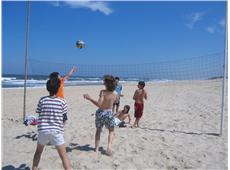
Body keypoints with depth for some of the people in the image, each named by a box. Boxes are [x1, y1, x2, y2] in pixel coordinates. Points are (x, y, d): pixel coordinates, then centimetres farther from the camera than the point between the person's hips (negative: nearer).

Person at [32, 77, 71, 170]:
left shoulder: (42, 100, -2)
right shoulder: (61, 101, -5)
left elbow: (39, 113, 3)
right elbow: (63, 115, 3)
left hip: (43, 130, 3)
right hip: (56, 131, -2)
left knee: (38, 151, 29)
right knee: (63, 155, 6)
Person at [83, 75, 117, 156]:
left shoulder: (103, 92, -18)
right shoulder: (115, 94, -7)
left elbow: (99, 104, -25)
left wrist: (89, 98, -20)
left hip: (101, 113, -1)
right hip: (109, 113, 1)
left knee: (98, 130, 19)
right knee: (111, 131, 19)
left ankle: (96, 148, 26)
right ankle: (109, 146, 1)